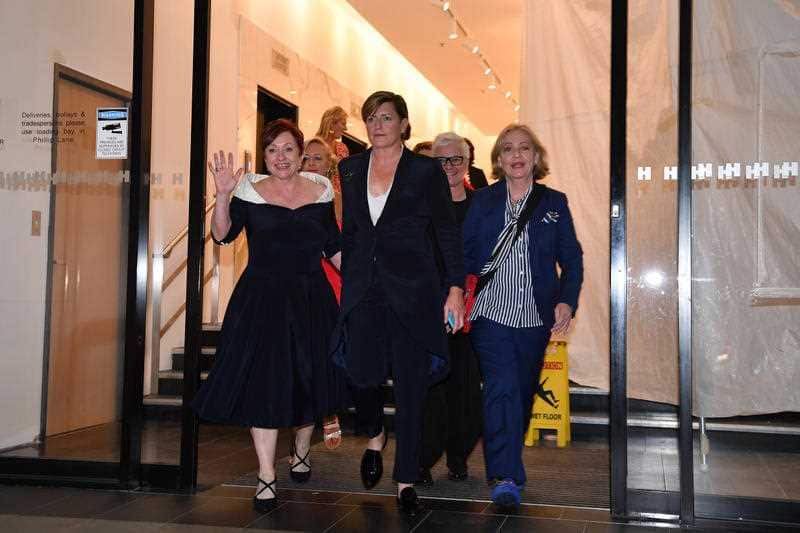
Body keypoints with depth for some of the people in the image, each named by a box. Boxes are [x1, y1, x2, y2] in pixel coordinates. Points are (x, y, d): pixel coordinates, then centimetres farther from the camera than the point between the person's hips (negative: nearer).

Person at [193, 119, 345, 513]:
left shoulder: (320, 191, 7)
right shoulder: (250, 191, 0)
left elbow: (333, 247, 12)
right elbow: (222, 234, -10)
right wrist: (223, 195, -24)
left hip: (310, 298, 3)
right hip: (262, 299, -2)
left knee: (308, 380, 11)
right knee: (263, 384, -6)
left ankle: (301, 453, 36)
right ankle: (266, 477, 1)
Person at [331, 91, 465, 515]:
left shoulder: (425, 171, 1)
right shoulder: (350, 169, 12)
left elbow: (448, 232, 0)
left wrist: (456, 288, -7)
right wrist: (346, 282, 13)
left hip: (412, 289, -2)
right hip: (363, 289, 3)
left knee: (410, 385, 0)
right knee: (362, 375, -7)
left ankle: (406, 481, 13)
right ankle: (375, 437, 28)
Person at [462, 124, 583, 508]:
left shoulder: (554, 203, 8)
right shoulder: (484, 201, 6)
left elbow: (571, 258, 8)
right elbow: (464, 253, 2)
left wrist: (567, 300, -6)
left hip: (535, 317, 2)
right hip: (491, 312, -2)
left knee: (523, 393, 11)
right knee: (502, 389, -14)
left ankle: (507, 465, 30)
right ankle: (505, 476, -14)